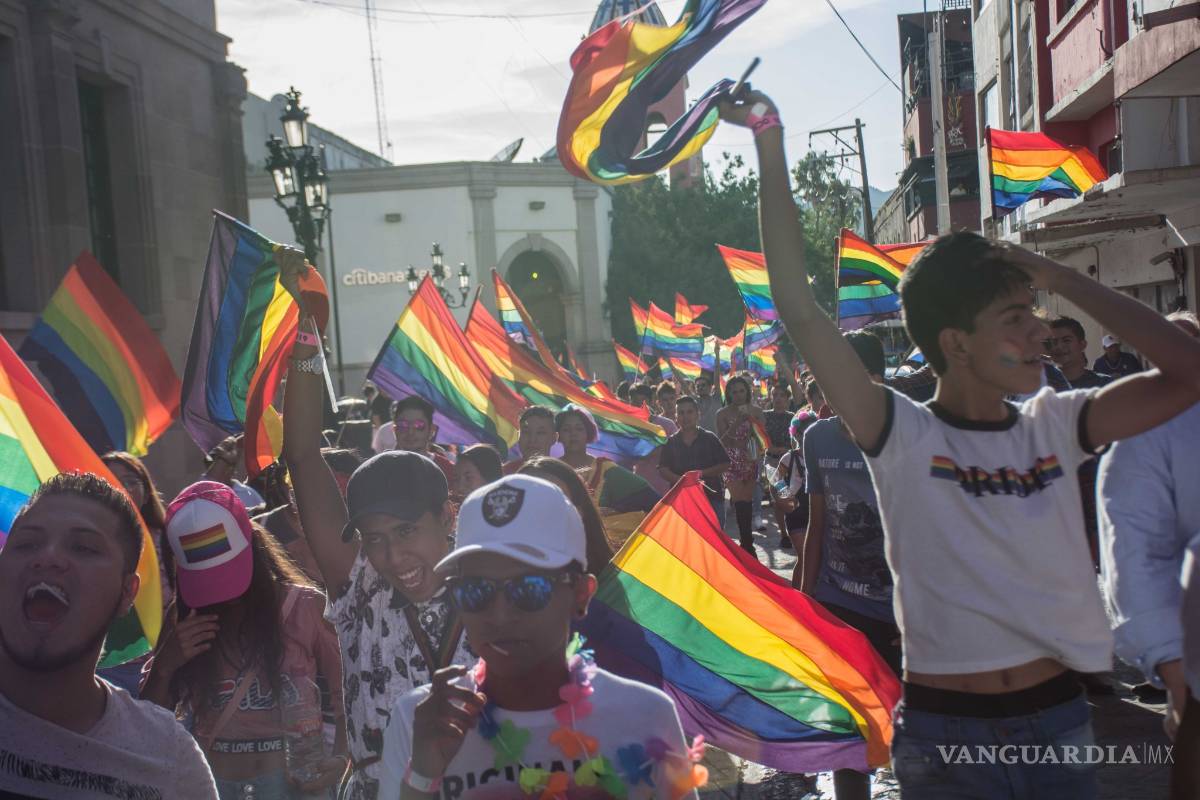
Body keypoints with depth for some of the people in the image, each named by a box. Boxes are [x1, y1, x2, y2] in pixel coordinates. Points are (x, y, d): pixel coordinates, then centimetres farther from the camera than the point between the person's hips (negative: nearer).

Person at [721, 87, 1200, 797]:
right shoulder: (902, 436, -10)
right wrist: (771, 144, -21)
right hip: (944, 735, -3)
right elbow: (800, 309, -18)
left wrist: (1060, 277, -7)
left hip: (1059, 722, 3)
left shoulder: (1054, 425, 0)